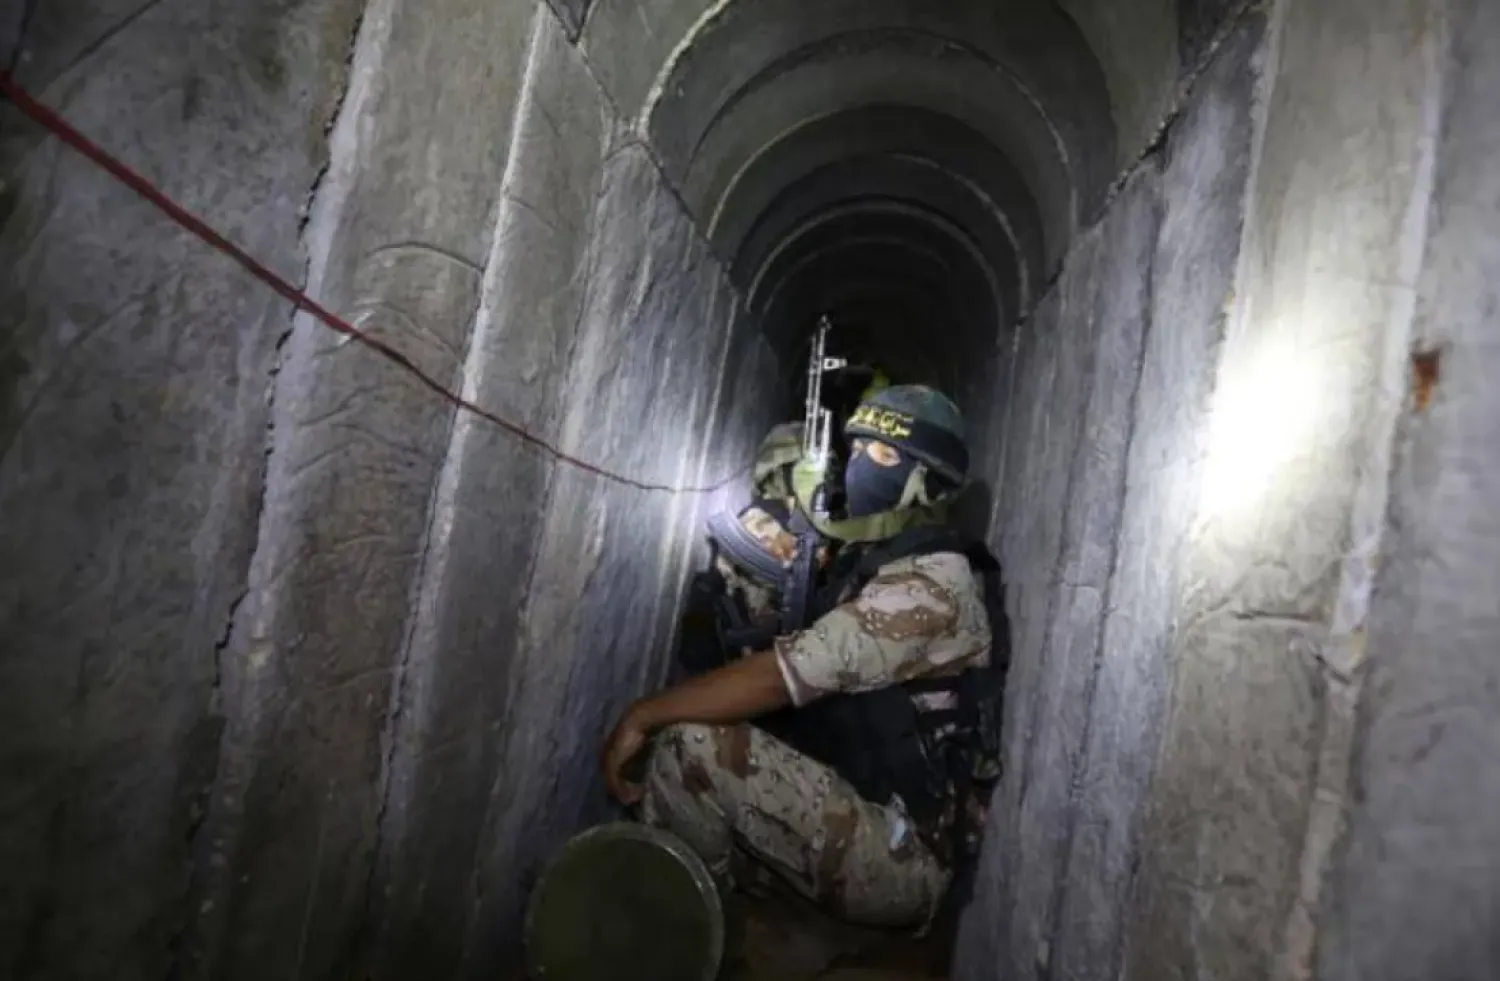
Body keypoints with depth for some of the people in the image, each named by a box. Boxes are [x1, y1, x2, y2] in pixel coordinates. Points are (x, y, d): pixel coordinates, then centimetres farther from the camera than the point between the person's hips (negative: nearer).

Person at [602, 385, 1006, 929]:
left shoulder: (931, 583, -19)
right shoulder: (875, 561, 12)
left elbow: (784, 677, -26)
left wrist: (644, 714, -18)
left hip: (902, 856, -9)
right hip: (870, 825, 9)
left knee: (688, 744, -21)